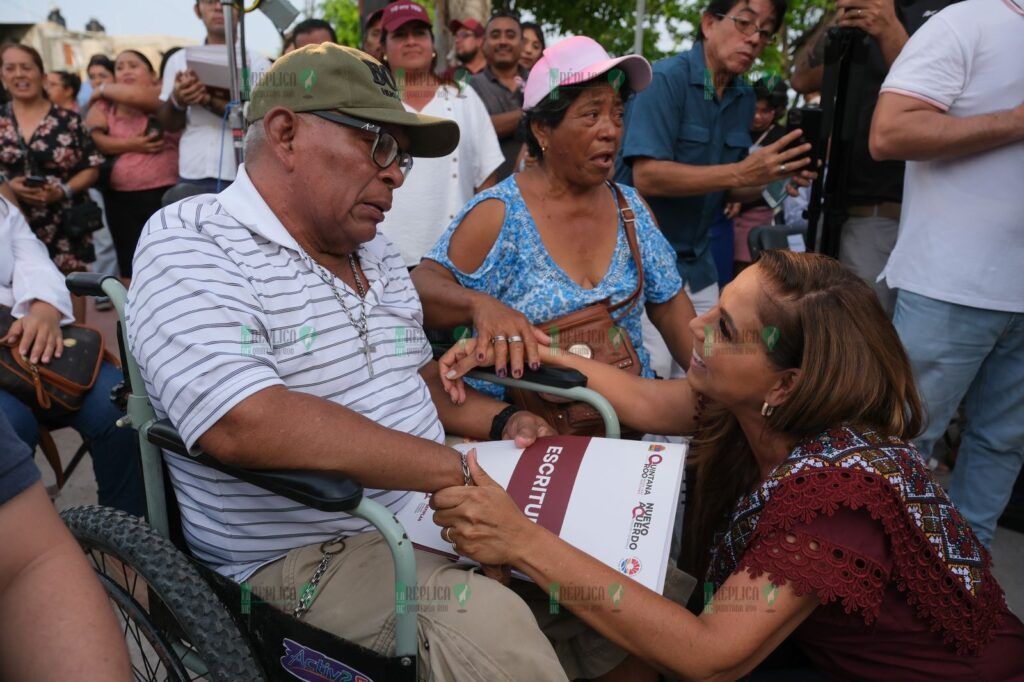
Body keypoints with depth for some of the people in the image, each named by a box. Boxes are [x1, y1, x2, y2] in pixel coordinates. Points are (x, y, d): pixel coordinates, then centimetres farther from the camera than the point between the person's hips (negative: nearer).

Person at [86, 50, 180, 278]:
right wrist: (130, 144, -14)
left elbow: (135, 95, -18)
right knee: (129, 266, 10)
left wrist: (103, 89, 1)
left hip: (165, 193, -4)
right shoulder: (104, 106, 11)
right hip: (120, 198, 4)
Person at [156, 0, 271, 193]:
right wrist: (177, 101, -9)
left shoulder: (257, 63, 3)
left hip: (243, 179, -2)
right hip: (191, 176, 2)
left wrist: (209, 99, -20)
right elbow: (168, 125, 12)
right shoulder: (179, 59, 11)